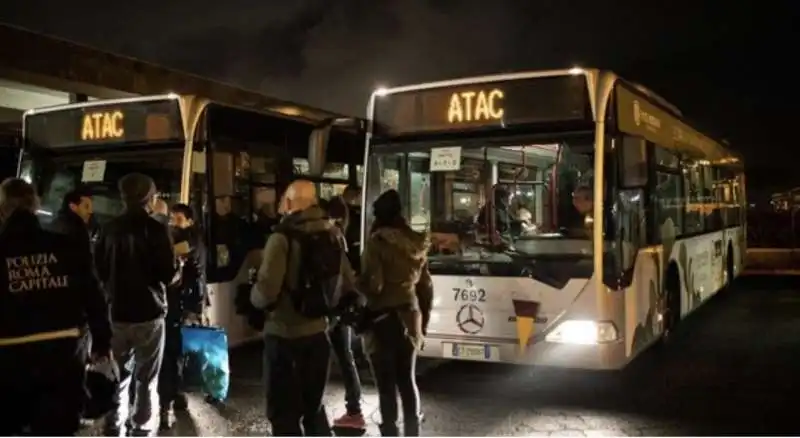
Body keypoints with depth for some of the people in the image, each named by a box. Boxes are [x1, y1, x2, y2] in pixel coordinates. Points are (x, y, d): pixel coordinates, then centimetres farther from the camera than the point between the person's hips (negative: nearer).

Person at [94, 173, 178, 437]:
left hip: (117, 311, 4)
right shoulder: (155, 229, -12)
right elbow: (167, 274, -15)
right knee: (146, 378, 5)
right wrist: (175, 268, 6)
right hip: (148, 312, -4)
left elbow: (99, 269, 10)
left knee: (118, 375, 14)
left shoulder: (109, 229, 2)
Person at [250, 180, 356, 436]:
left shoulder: (283, 236, -15)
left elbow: (267, 290, -22)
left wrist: (254, 298, -2)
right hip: (318, 332, 6)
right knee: (313, 406, 20)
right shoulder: (331, 234, 5)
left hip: (284, 334, -6)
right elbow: (348, 284, 8)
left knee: (283, 411, 5)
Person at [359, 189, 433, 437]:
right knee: (407, 381, 15)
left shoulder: (378, 241, -13)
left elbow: (372, 285, -18)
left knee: (387, 384, 1)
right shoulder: (417, 243, 7)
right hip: (409, 317, 6)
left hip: (383, 319, -6)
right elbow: (426, 287, 11)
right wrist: (423, 320, 19)